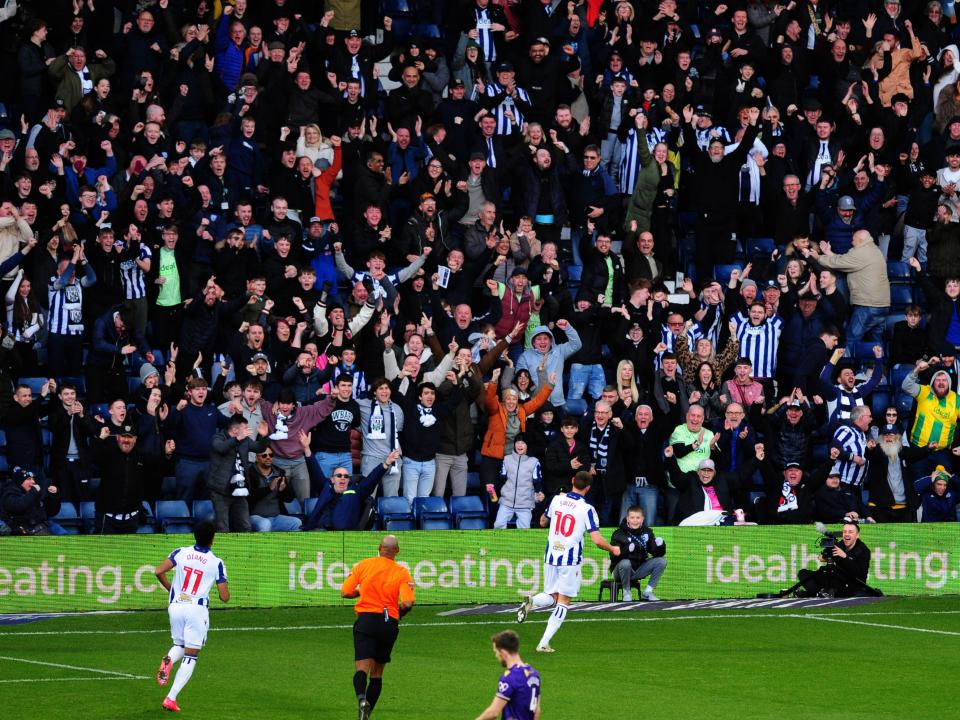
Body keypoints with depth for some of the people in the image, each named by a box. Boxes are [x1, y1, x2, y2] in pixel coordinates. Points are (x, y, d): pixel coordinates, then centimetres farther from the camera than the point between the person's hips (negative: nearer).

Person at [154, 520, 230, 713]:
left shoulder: (181, 553, 3)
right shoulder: (216, 563, -3)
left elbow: (159, 572, -7)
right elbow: (225, 597, -5)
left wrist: (170, 589, 11)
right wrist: (224, 589, 19)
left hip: (176, 606, 3)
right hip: (197, 609, -3)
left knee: (179, 646, 25)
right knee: (190, 657, 4)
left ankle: (168, 660, -12)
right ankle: (171, 699, -8)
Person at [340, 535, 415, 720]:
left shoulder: (363, 565, 1)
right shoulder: (402, 573, 0)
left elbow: (345, 592, 1)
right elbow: (407, 603, -11)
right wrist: (400, 611, 12)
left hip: (366, 619, -1)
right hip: (389, 623, 1)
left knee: (363, 668, -11)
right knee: (377, 673, 15)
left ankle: (361, 698, -39)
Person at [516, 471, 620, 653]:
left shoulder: (557, 500, 3)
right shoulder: (587, 509, -10)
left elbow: (543, 522, 18)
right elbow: (597, 540, -14)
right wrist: (613, 549, 4)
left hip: (551, 557, 4)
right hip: (571, 559, -4)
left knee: (552, 597, 17)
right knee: (563, 602, 5)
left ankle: (531, 602, -18)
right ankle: (544, 644, -7)